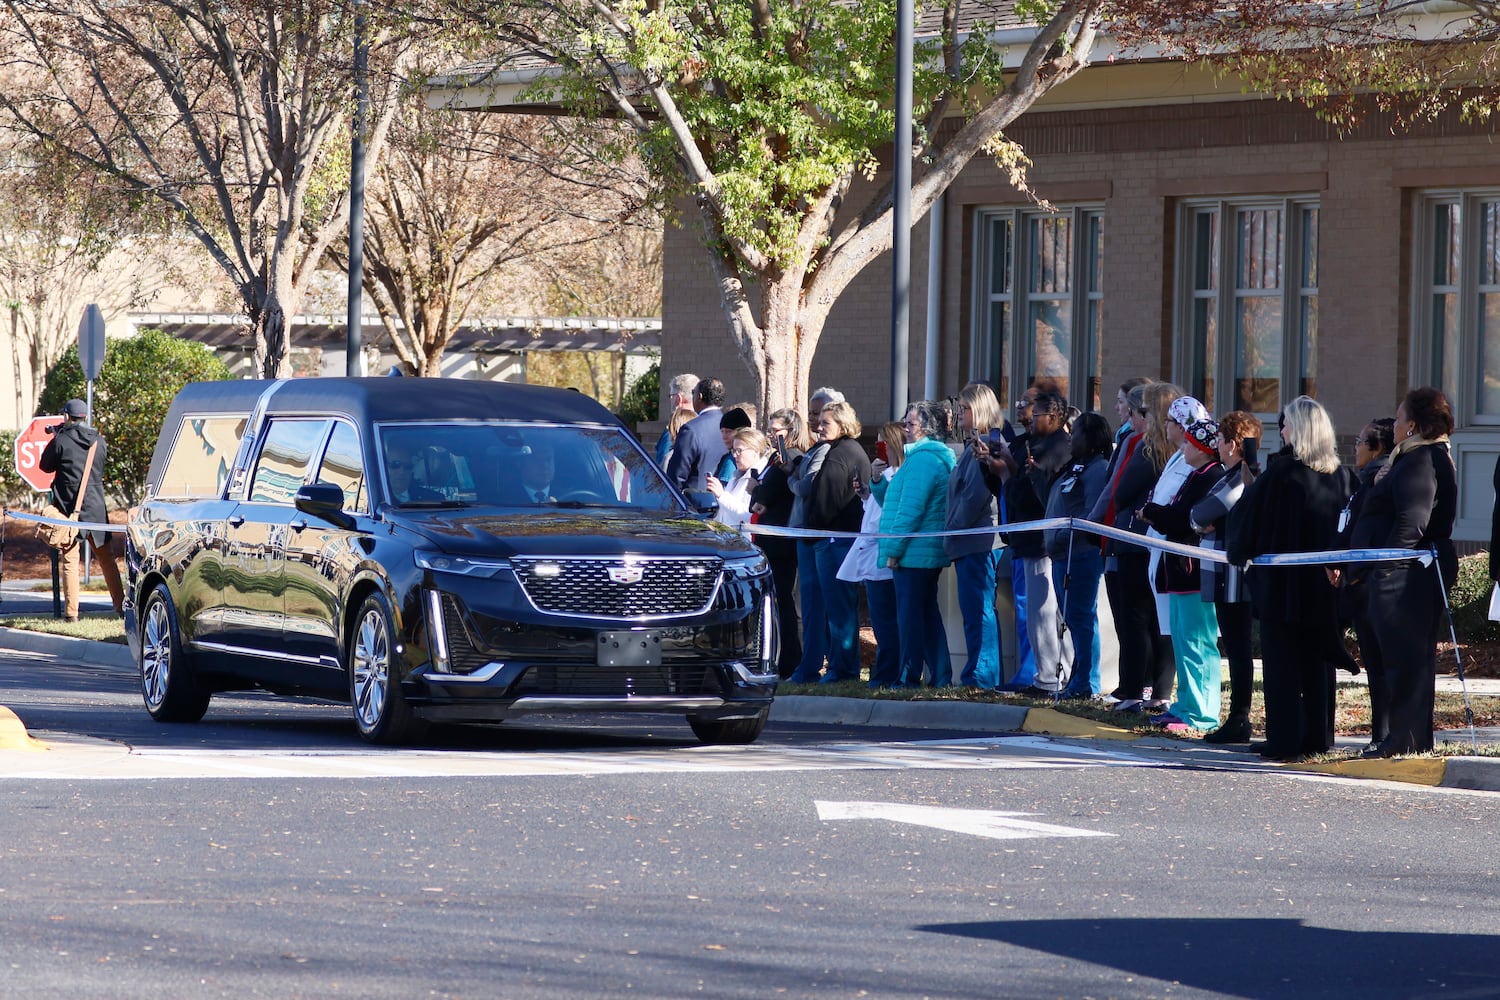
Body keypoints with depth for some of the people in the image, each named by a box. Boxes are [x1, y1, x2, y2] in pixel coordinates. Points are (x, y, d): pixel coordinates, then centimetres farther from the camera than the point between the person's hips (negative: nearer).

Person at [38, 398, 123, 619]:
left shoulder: (61, 441, -8)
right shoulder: (99, 441, 4)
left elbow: (45, 466, 3)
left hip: (69, 507, -4)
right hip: (96, 508, 4)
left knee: (70, 560, -1)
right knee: (106, 558, 13)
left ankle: (71, 612, -6)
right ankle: (121, 606, 14)